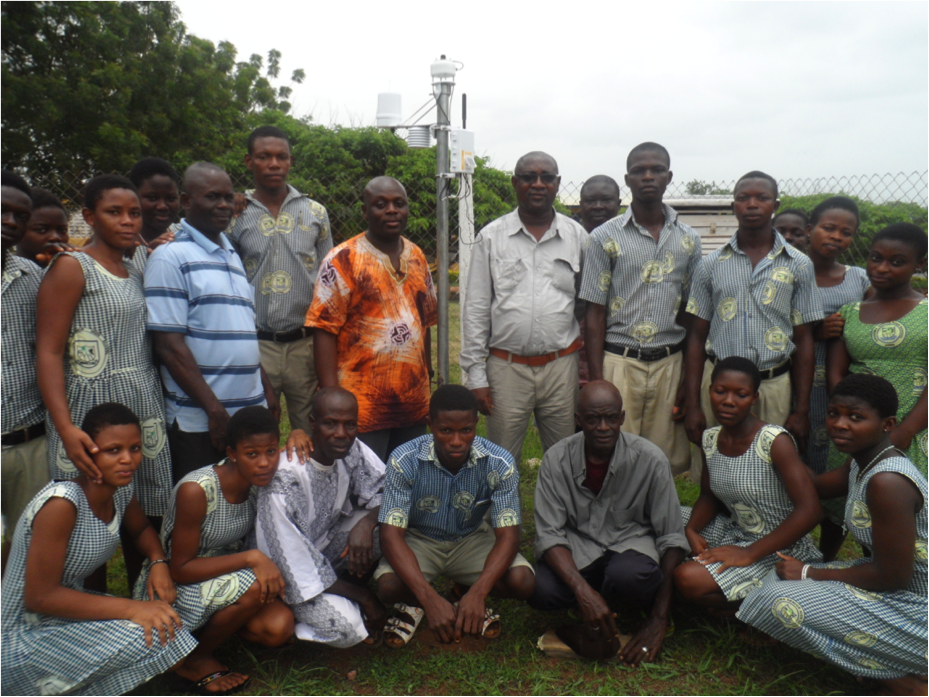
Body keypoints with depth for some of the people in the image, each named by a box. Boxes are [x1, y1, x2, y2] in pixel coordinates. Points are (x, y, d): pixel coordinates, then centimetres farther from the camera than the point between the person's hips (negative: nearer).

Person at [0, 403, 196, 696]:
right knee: (152, 637, -23)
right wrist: (130, 608, -28)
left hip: (66, 612, 8)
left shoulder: (121, 490, -3)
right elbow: (39, 597, -25)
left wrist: (159, 562, -4)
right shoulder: (62, 502, -27)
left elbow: (141, 529, 18)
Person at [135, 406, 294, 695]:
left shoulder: (258, 480, -12)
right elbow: (180, 569, -25)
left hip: (223, 573, 6)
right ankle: (195, 660, -6)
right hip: (171, 586, -6)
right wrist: (251, 558, -32)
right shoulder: (197, 489, -30)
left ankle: (211, 625, 9)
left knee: (279, 627, -19)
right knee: (251, 586, -33)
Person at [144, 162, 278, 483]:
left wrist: (267, 389, 13)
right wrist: (214, 410, -15)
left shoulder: (233, 257, 16)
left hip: (250, 414, 7)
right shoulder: (171, 258, -7)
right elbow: (169, 346, -13)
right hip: (199, 422, -7)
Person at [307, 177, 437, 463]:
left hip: (413, 402, 6)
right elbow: (325, 329, -11)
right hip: (362, 405, -6)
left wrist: (427, 378, 14)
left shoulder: (417, 257, 11)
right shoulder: (343, 260, -7)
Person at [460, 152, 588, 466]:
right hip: (506, 366, -1)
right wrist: (476, 375, -2)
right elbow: (476, 309, 2)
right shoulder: (491, 237, 2)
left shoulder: (577, 236, 6)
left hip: (561, 367, 1)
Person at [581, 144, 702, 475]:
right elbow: (595, 314, -1)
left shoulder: (689, 240, 8)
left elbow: (690, 314, 10)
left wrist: (689, 380, 5)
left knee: (666, 461, 6)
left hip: (669, 363, 3)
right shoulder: (605, 238, 0)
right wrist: (597, 381, -7)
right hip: (619, 361, -2)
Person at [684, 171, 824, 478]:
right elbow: (697, 337, 5)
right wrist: (692, 405, -1)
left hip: (774, 386, 0)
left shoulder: (799, 265, 4)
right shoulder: (711, 265, 5)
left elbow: (804, 341, 5)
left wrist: (802, 411, 0)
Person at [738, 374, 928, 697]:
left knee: (783, 604, -19)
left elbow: (892, 576, -24)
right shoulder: (862, 463, 1)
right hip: (894, 581, 10)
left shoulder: (888, 482, -28)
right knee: (780, 579, 7)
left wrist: (810, 573, -13)